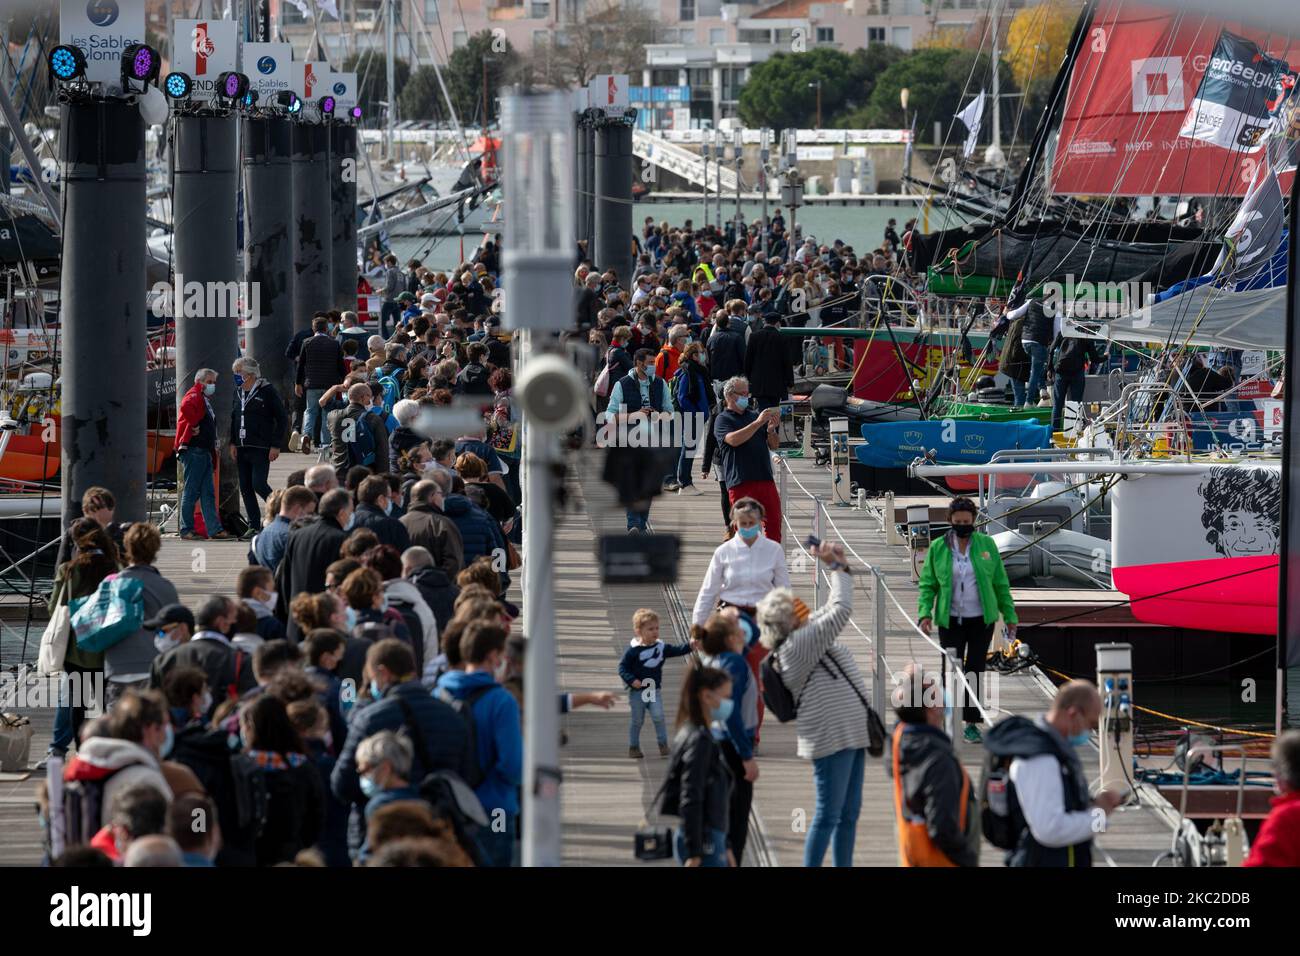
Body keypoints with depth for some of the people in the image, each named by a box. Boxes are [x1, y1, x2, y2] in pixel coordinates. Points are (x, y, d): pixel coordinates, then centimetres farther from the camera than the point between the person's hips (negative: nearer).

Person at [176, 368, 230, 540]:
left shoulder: (205, 400, 22)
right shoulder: (194, 395, -9)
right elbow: (186, 407, -33)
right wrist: (194, 426, -22)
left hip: (204, 452, 10)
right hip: (194, 450, -10)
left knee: (208, 494, 8)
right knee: (191, 492, -6)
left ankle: (215, 530, 8)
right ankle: (186, 530, -2)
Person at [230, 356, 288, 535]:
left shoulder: (267, 391, -8)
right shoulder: (239, 392, 12)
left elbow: (282, 418, -7)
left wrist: (275, 445, -12)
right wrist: (233, 443, 10)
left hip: (260, 449, -7)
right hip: (242, 449, 7)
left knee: (259, 484, -15)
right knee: (245, 488, 6)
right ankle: (254, 526, 12)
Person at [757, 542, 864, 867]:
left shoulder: (806, 634, 13)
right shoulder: (796, 645, -16)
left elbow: (832, 610, 27)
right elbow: (841, 611, -22)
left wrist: (840, 566, 15)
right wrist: (837, 568, -10)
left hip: (849, 733, 10)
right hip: (832, 736, -10)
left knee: (849, 814, 12)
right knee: (828, 815, -7)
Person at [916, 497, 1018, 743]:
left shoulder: (986, 545, 2)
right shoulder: (938, 548, 1)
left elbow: (1000, 583, 7)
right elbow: (927, 584, 5)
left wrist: (1009, 615, 7)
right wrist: (925, 612, -9)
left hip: (981, 620, 0)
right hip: (951, 621, 0)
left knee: (975, 670, 1)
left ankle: (971, 723, 9)